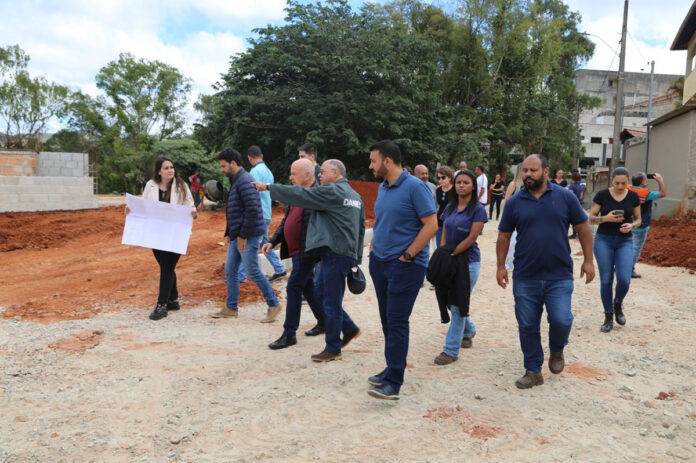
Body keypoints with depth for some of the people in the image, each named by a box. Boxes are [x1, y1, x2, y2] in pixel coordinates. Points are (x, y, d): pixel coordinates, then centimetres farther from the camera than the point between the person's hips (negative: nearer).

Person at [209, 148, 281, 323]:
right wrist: (230, 234, 19)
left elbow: (252, 210, -23)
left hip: (248, 236, -10)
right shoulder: (235, 181, 17)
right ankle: (231, 308, 23)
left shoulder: (245, 181, -16)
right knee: (230, 271, 13)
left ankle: (274, 305, 7)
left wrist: (243, 235, -20)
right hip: (236, 236, 10)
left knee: (253, 271, -5)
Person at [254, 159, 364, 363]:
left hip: (335, 254, -9)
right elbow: (361, 228, 19)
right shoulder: (356, 196, 17)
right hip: (348, 253, 9)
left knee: (331, 302, -1)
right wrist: (357, 258, 23)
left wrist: (268, 186, -3)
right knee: (328, 297, 19)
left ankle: (333, 349, 8)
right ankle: (350, 329, 26)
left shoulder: (331, 191, -10)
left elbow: (299, 195, -12)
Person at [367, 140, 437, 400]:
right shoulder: (382, 188, 12)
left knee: (397, 321, -7)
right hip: (379, 262, 8)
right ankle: (392, 368, 27)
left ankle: (393, 382, -1)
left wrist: (406, 255, -16)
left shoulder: (414, 187, -12)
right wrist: (374, 250, 11)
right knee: (386, 319, 14)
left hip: (405, 265, -8)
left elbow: (431, 225, -15)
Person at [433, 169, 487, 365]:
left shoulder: (477, 209, -9)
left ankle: (451, 350, 3)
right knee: (452, 302, 15)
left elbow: (471, 239, -15)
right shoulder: (450, 207, 8)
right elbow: (444, 235, 9)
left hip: (468, 262, -6)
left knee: (458, 305, -4)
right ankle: (469, 331, 42)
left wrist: (451, 255, -16)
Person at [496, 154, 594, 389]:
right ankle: (533, 371, 24)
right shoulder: (514, 202, 3)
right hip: (525, 277, 2)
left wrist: (588, 260, 1)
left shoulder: (565, 197, 0)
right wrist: (501, 266, 4)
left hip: (559, 275, -1)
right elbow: (504, 236, 8)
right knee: (527, 327, 7)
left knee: (561, 320, -10)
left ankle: (557, 350, 25)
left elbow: (583, 229, 5)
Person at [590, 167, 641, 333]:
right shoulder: (602, 195, -4)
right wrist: (606, 218, -19)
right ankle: (608, 317, 15)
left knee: (624, 280, -12)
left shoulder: (633, 197, 2)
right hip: (604, 240, -1)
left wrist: (631, 225, -12)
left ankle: (618, 304, 21)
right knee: (606, 280, 1)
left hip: (625, 241, 1)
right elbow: (591, 218, 0)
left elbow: (638, 219, 10)